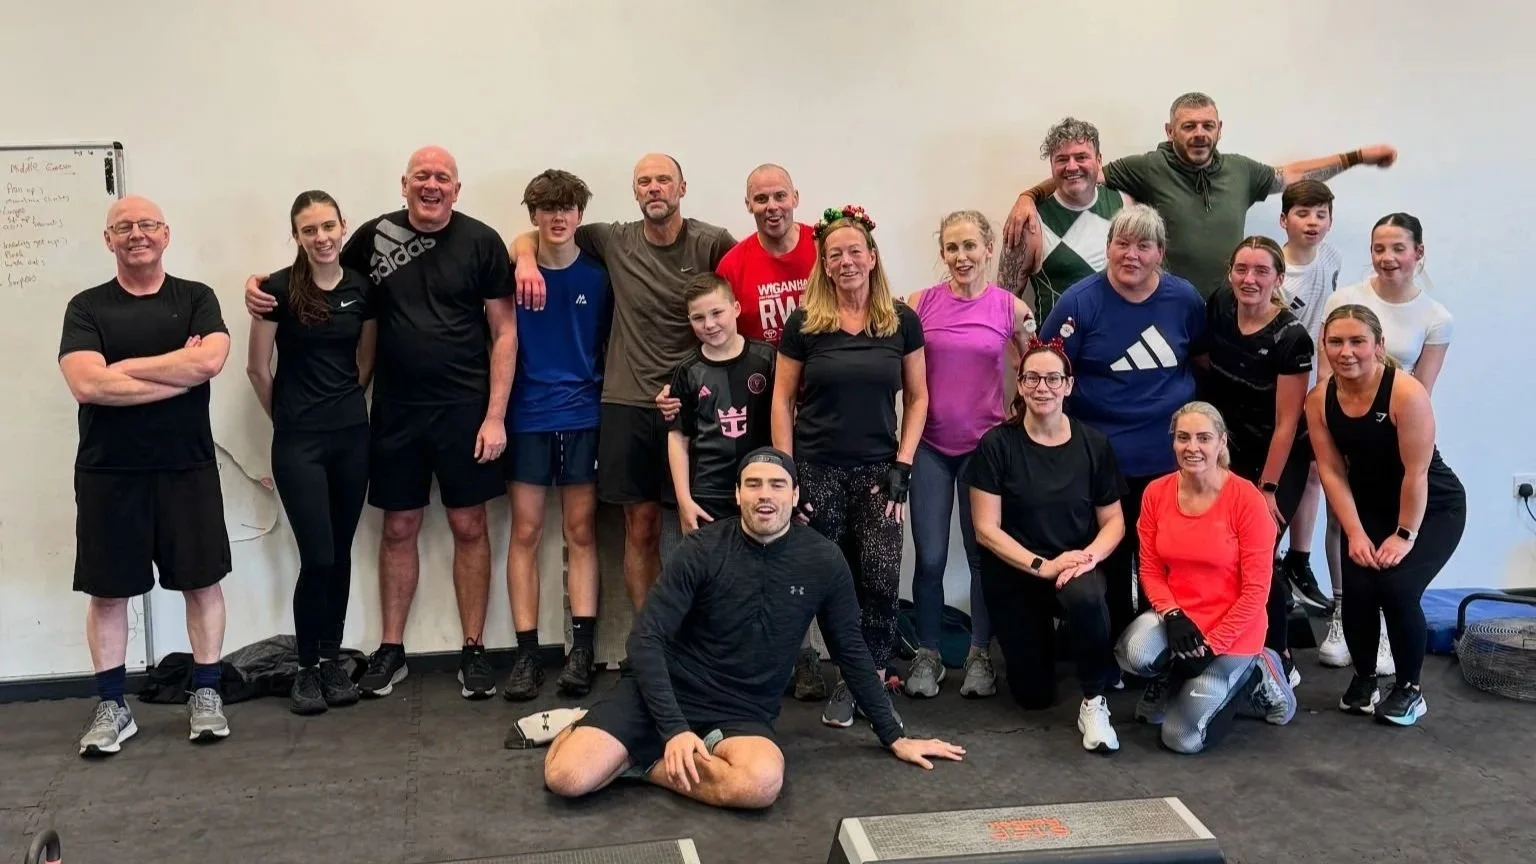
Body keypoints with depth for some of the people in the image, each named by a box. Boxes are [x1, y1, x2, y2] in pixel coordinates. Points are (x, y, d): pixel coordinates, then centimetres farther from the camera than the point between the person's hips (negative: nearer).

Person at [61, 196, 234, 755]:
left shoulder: (196, 299, 4)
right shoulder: (87, 308, 3)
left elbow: (211, 359, -16)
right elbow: (86, 384, -14)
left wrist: (124, 368, -12)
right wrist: (181, 372, -14)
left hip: (188, 468, 0)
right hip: (108, 472, 0)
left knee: (202, 581, 5)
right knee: (107, 591, 6)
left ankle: (206, 695, 17)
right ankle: (112, 707, 17)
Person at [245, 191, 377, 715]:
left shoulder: (362, 288, 2)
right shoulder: (279, 289, -9)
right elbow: (258, 368, -1)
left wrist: (346, 403, 15)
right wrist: (288, 417, 9)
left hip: (352, 435, 4)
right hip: (298, 440, -4)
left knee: (340, 555, 9)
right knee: (317, 558, -6)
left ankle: (332, 661, 21)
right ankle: (307, 668, 10)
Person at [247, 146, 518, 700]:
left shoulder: (481, 242, -4)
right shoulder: (376, 236, 2)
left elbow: (504, 331, -3)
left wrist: (495, 415, -9)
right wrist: (262, 286, -3)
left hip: (465, 408, -2)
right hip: (396, 410, 2)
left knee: (469, 526, 4)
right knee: (398, 528, 10)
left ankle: (474, 651, 15)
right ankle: (391, 652, 21)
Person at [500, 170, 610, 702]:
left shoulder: (597, 276, 2)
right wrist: (496, 415, -3)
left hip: (584, 417, 0)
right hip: (528, 418, 0)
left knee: (580, 533, 2)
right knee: (526, 533, 1)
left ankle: (582, 650, 2)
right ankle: (527, 653, 4)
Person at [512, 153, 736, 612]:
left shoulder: (713, 243, -4)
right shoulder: (613, 240, 4)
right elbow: (534, 234, 14)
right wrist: (526, 257, -10)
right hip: (627, 402, 2)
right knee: (640, 527, 7)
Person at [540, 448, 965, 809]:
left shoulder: (823, 561, -3)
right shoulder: (703, 548, -9)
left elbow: (851, 651, 9)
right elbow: (646, 639, -11)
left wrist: (894, 737, 12)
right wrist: (674, 728, -23)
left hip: (742, 712, 2)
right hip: (668, 691, -2)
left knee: (762, 783, -35)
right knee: (568, 778, -25)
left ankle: (645, 762, -9)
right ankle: (585, 726, 11)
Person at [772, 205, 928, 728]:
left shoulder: (902, 321, 3)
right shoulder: (804, 323, 0)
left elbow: (917, 398, 7)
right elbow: (782, 400, 2)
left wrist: (902, 467, -2)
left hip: (878, 471, 1)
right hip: (817, 470, 0)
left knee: (881, 581, -10)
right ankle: (845, 680, 18)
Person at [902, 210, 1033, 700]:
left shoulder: (1011, 309, -1)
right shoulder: (920, 304, -2)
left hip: (986, 444, 0)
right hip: (930, 445, 0)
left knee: (983, 553, 8)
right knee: (930, 557, 1)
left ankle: (980, 655, 22)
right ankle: (927, 655, 17)